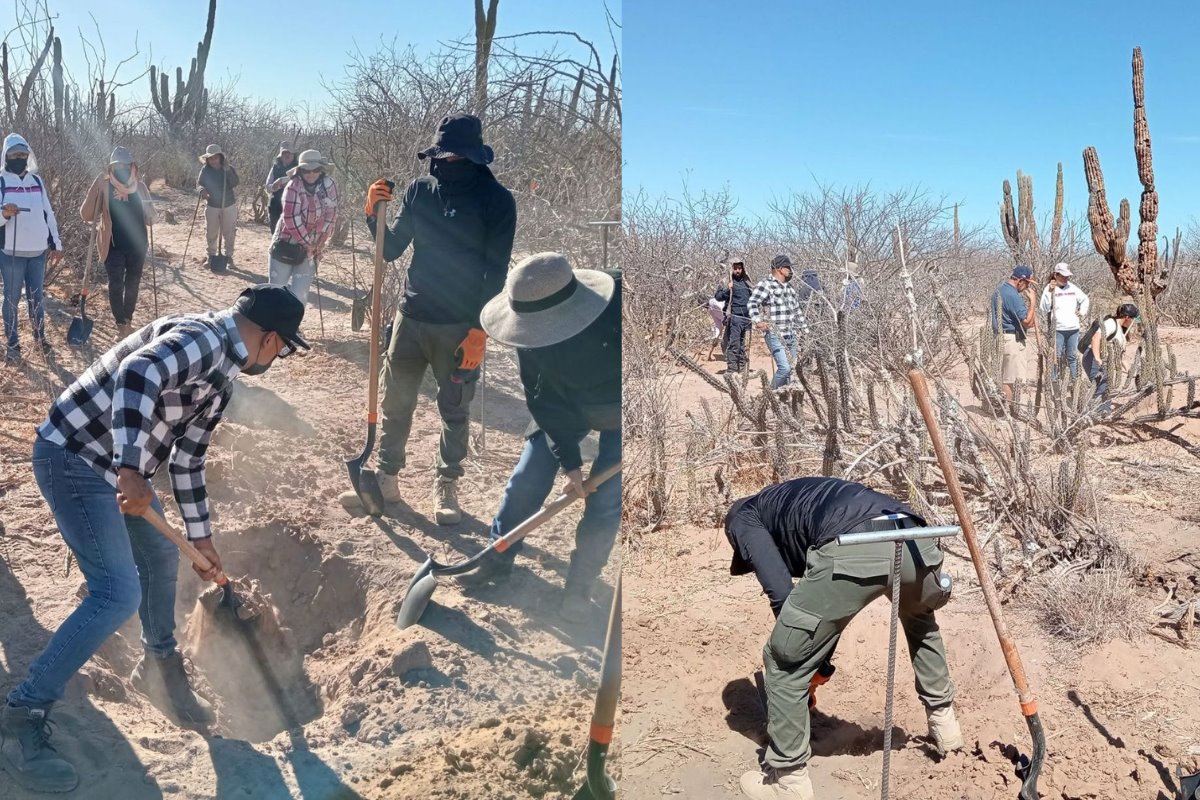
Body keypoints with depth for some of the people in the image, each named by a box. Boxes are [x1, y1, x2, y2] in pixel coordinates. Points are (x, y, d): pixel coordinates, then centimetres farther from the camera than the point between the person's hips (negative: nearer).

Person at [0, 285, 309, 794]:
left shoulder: (220, 380, 11)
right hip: (75, 457, -10)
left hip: (115, 466, 10)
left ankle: (160, 669, 41)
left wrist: (200, 537, 22)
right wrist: (132, 470, -44)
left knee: (161, 554, 20)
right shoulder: (202, 337, -19)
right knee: (118, 593, -13)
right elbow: (136, 375, -38)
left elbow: (188, 460, 18)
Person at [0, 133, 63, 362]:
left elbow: (48, 213, 14)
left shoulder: (37, 180, 10)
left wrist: (56, 244, 11)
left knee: (37, 296, 12)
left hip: (38, 251, 3)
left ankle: (40, 336, 24)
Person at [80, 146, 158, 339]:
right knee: (116, 286, -1)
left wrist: (151, 216, -14)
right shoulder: (104, 185, -7)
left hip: (137, 245, 3)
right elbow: (87, 214, -12)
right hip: (113, 246, -3)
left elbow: (149, 215, 11)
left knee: (132, 285, 14)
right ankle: (120, 325, 10)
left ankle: (128, 322, 30)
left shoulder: (139, 186, 1)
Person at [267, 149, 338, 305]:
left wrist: (319, 245, -6)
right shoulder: (293, 186, -14)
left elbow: (330, 216, -5)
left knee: (299, 296, -5)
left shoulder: (329, 185, -6)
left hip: (309, 250, 2)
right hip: (286, 244, -2)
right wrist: (308, 242, -14)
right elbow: (291, 218, -18)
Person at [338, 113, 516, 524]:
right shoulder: (418, 190, 4)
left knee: (455, 412, 8)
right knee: (395, 402, 10)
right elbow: (392, 250, 9)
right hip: (411, 317, 4)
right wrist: (375, 215, -9)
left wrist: (479, 329, -14)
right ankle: (386, 480, 24)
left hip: (461, 327, -4)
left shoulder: (496, 200, -8)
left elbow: (495, 271, -9)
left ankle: (446, 487, 22)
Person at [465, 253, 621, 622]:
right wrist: (569, 460, -20)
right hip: (567, 407, 4)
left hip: (615, 416, -3)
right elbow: (545, 400, -16)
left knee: (604, 504, -7)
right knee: (525, 481, 2)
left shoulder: (615, 308, -40)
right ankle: (497, 560, 24)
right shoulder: (533, 331, -25)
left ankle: (579, 587, 13)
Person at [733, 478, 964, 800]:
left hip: (851, 550, -7)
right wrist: (821, 661, 55)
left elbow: (779, 586, 5)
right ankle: (944, 723, 50)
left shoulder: (742, 516, 27)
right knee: (920, 619, 43)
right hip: (916, 539, 7)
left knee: (785, 659, 14)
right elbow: (830, 603, 48)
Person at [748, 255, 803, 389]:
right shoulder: (766, 284, -5)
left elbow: (797, 311, 30)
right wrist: (757, 321, -24)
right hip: (775, 336, -8)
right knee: (784, 367, -18)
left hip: (791, 336, 8)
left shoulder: (790, 289, 20)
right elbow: (752, 303, -13)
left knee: (789, 369, 7)